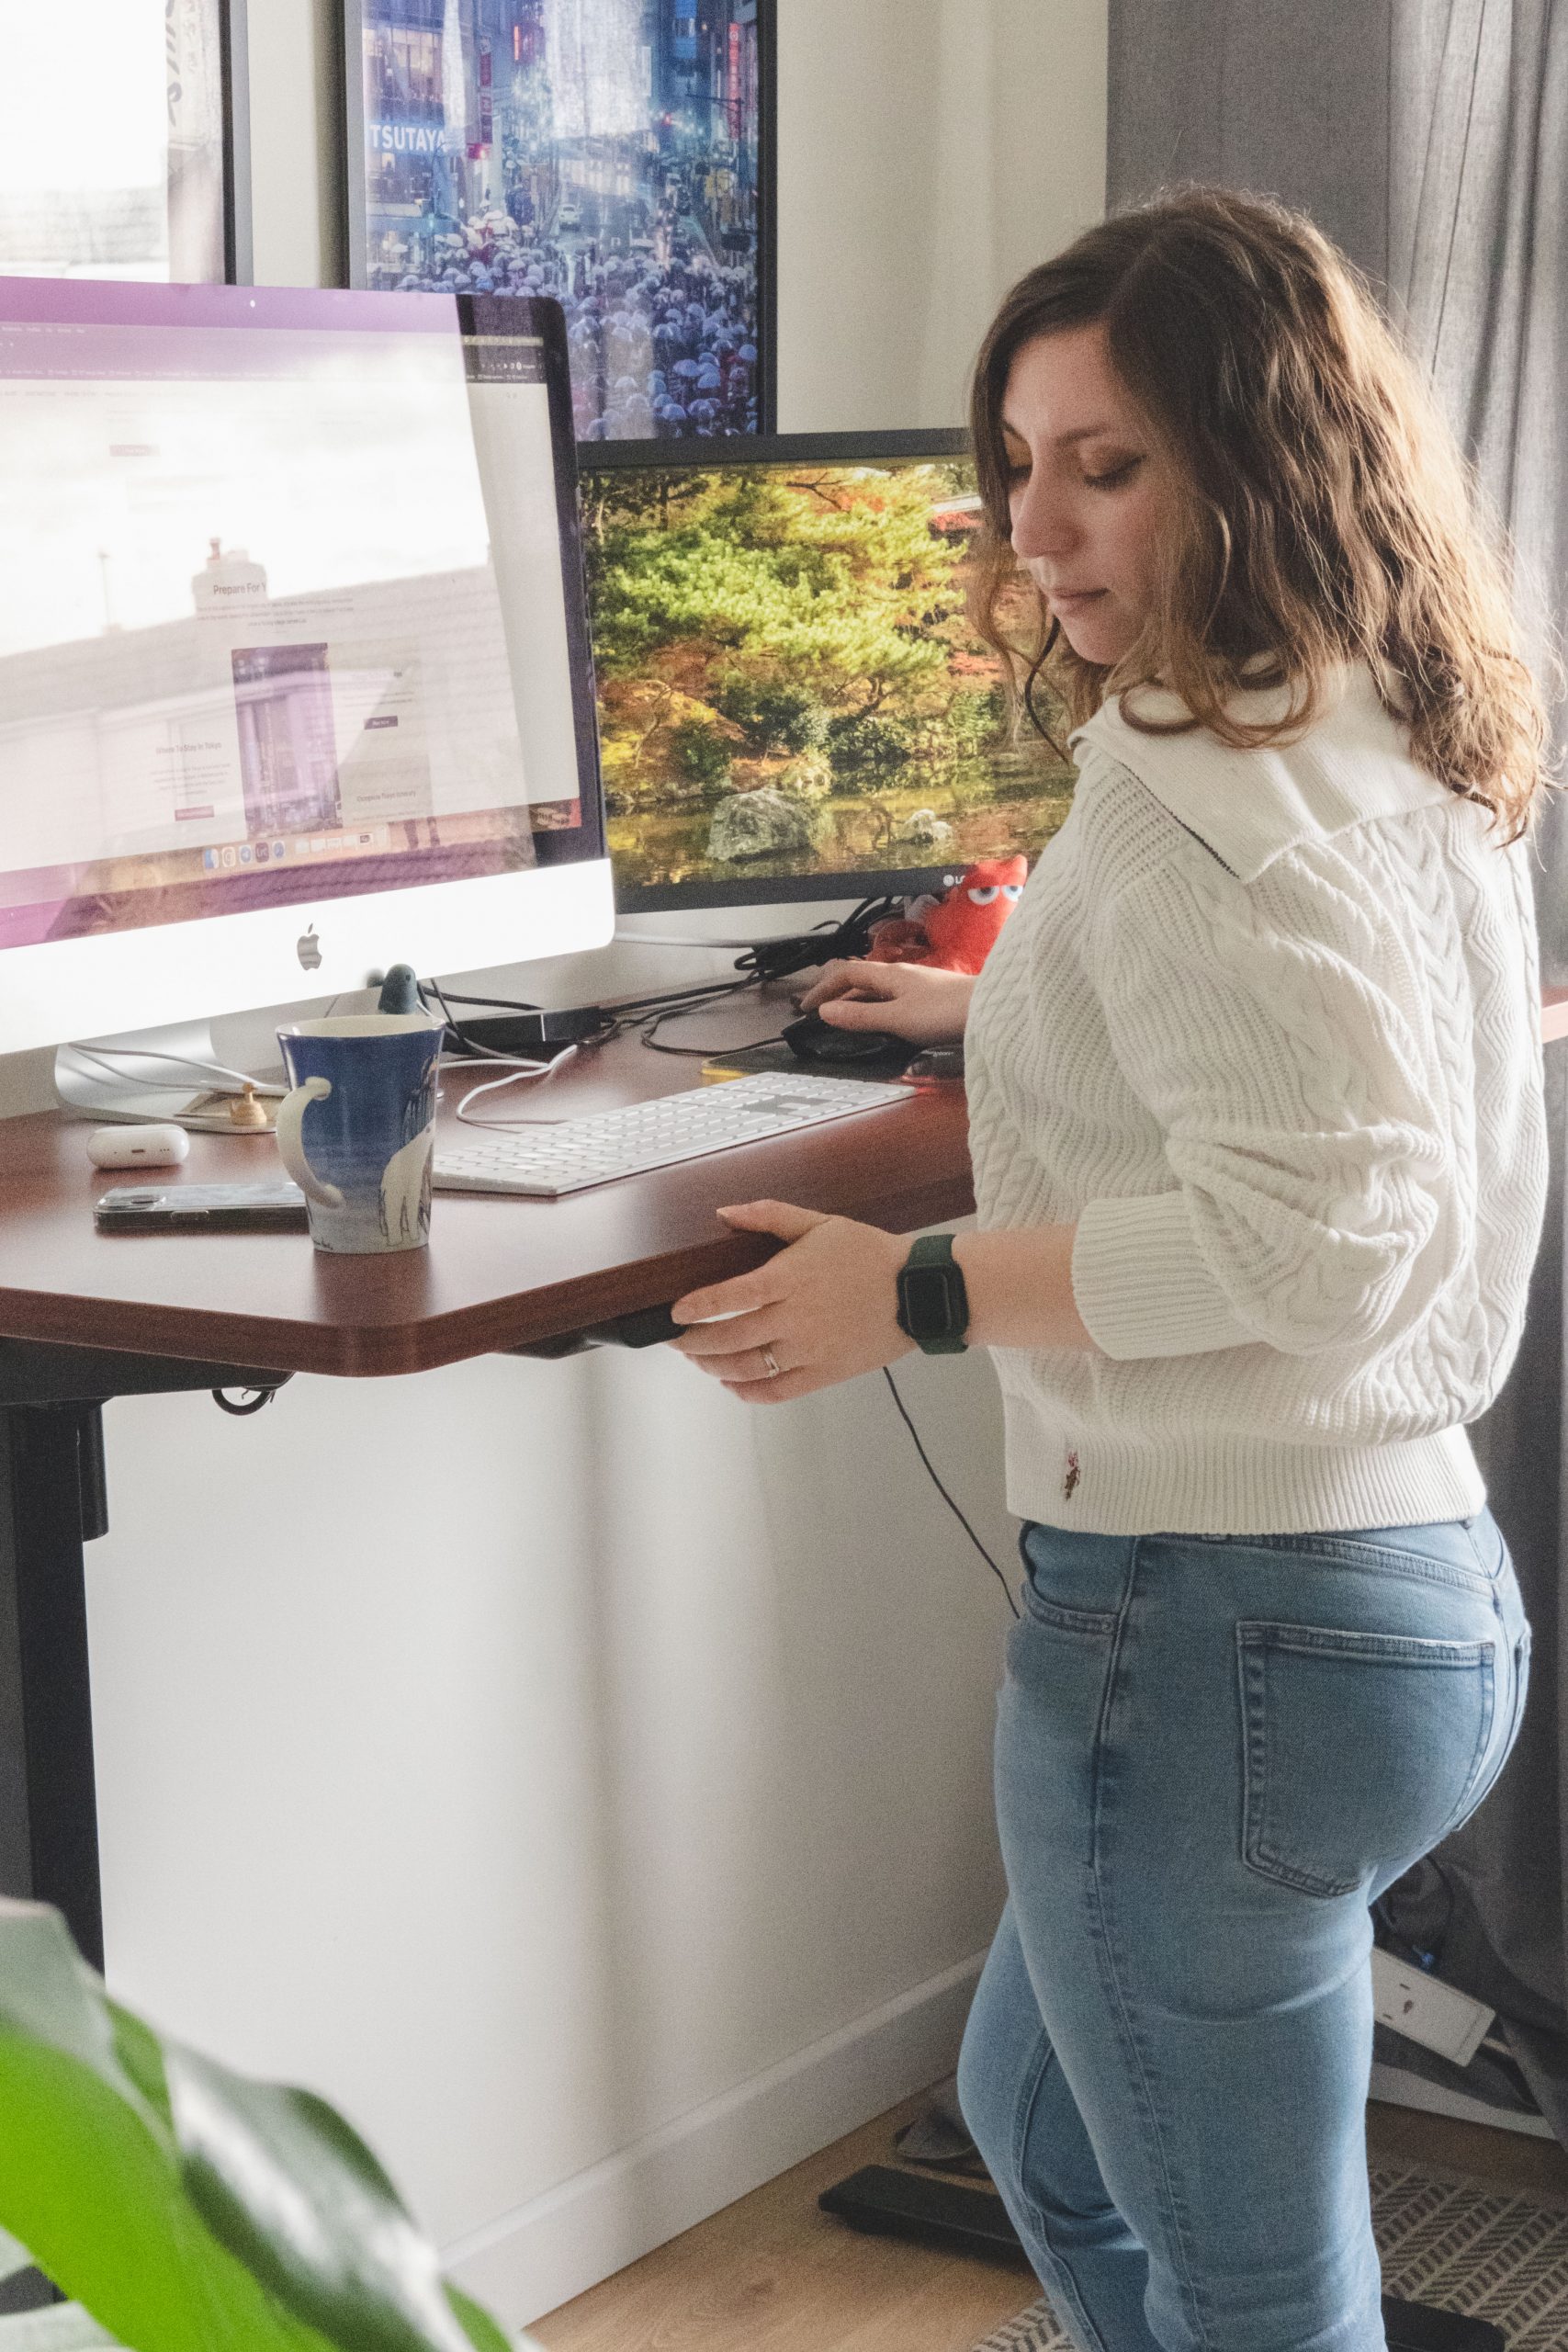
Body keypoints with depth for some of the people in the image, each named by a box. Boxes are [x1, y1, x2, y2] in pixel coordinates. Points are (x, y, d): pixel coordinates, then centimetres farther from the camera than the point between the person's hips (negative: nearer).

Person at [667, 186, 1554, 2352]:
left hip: (1219, 1614, -10)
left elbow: (1318, 1221, -29)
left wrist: (921, 1294, -21)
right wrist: (1014, 1015, 37)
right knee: (1044, 2120, 29)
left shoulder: (1200, 786, -19)